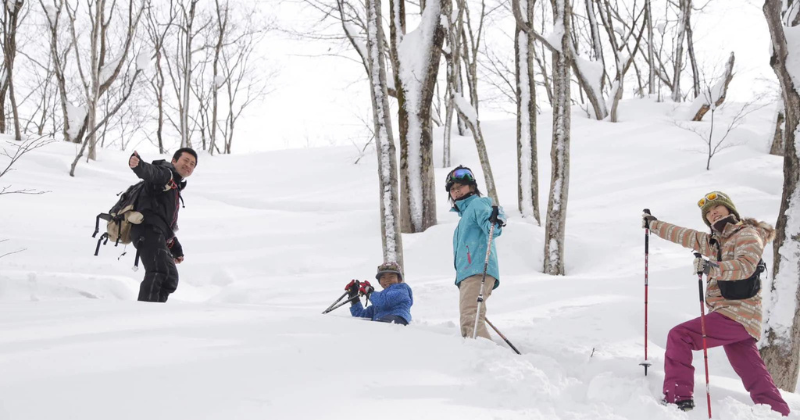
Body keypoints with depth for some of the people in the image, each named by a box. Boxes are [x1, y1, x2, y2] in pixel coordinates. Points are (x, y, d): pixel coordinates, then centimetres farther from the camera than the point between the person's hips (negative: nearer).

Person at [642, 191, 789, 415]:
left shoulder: (748, 235, -7)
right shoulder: (714, 241, 17)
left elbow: (745, 266, -25)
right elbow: (684, 236, 28)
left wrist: (713, 268, -39)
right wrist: (653, 224, 34)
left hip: (737, 315, -8)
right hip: (741, 320, 8)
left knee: (679, 336, -14)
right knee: (757, 380, 8)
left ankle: (678, 398, -16)